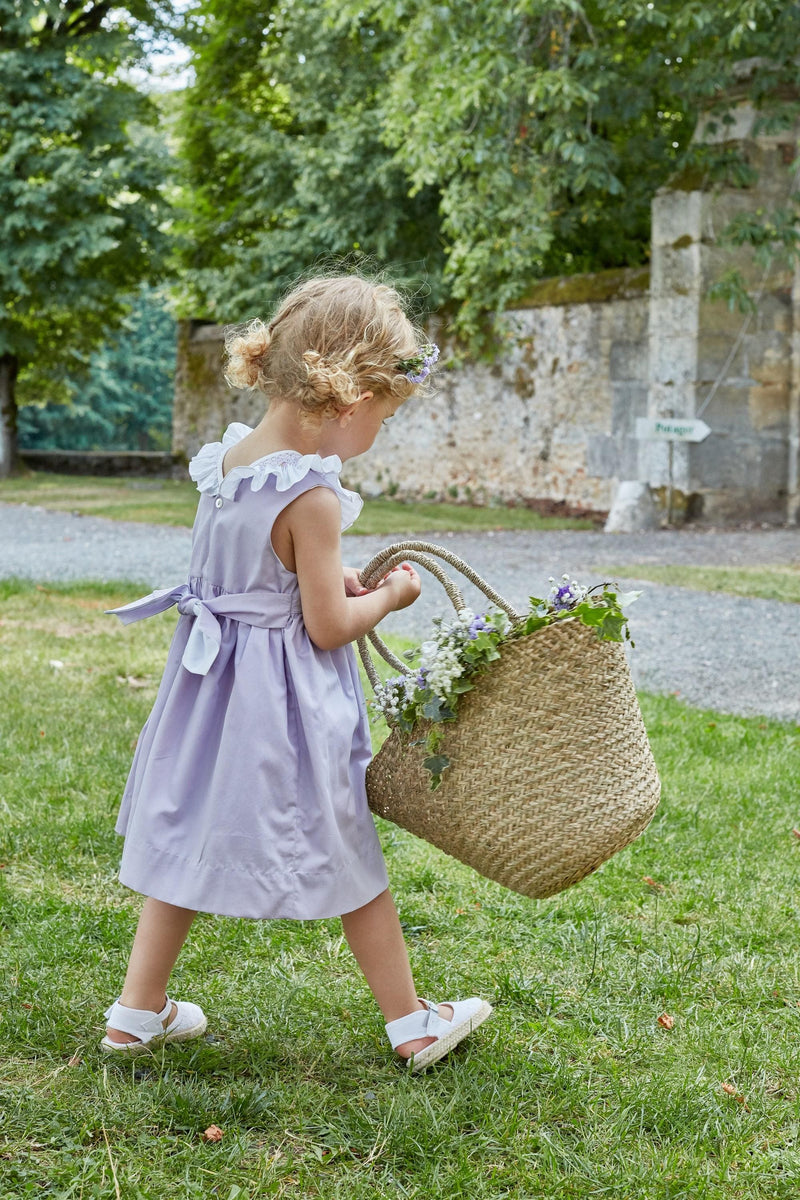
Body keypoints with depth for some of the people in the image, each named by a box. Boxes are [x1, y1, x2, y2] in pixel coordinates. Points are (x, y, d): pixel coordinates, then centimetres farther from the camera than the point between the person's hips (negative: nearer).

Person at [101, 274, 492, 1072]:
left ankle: (138, 1011, 25)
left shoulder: (227, 458, 1)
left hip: (212, 678, 7)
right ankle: (412, 1024, 22)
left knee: (189, 841, 17)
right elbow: (328, 627, -18)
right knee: (348, 858, 7)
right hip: (287, 701, -7)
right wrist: (387, 596, -2)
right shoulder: (312, 497, -24)